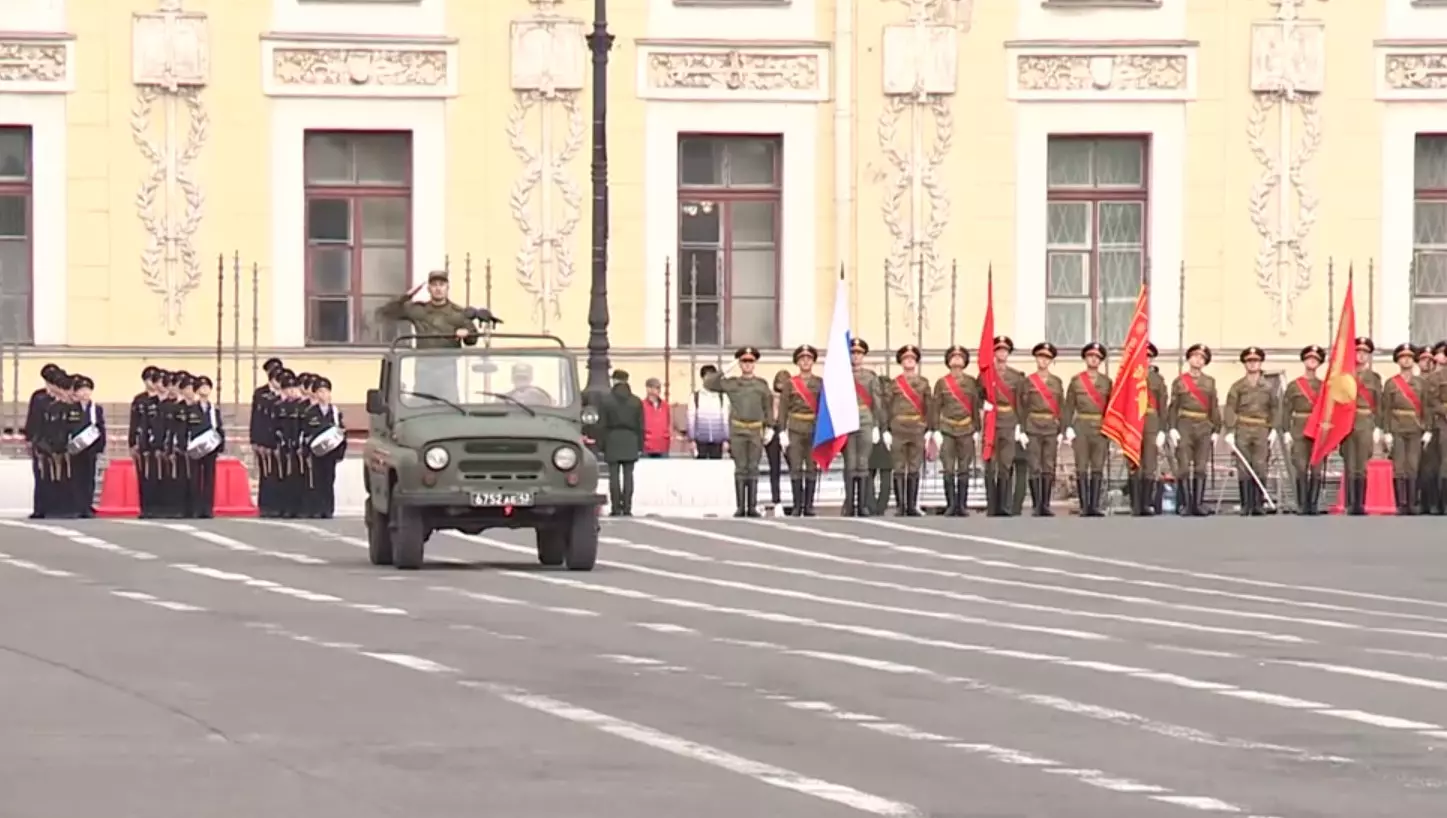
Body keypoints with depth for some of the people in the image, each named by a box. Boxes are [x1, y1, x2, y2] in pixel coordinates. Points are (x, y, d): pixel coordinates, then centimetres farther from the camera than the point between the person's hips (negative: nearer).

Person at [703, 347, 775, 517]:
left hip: (756, 431, 1)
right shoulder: (730, 383, 8)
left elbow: (768, 407, 10)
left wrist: (770, 428, 2)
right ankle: (740, 507, -2)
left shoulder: (762, 385, 10)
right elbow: (708, 383, 6)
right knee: (740, 469, -3)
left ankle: (752, 506, 1)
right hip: (737, 431, 0)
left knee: (753, 469, 0)